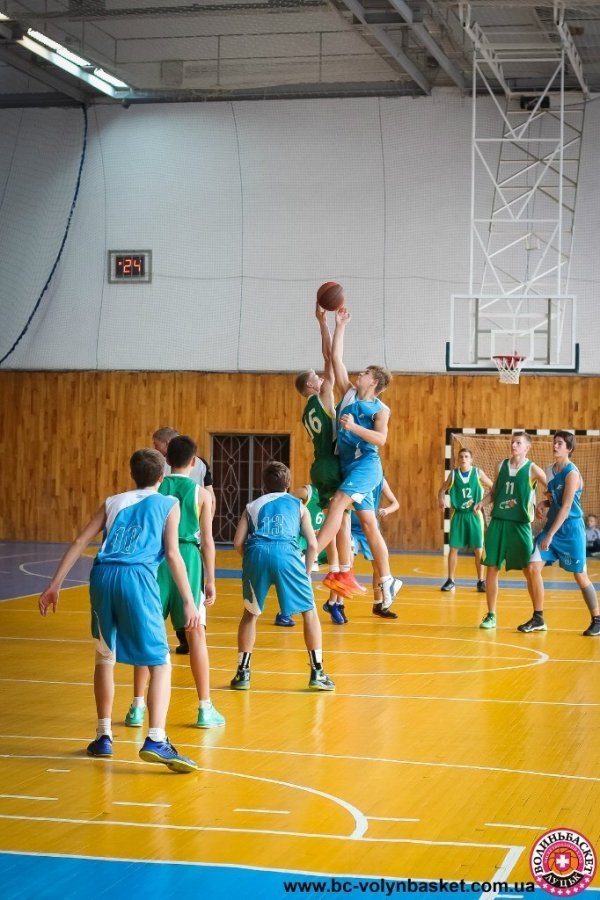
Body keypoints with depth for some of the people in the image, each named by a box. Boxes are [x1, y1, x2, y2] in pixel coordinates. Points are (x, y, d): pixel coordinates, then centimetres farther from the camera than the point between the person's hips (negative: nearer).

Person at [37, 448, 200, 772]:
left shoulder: (113, 502, 23)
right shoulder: (168, 504, 14)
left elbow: (79, 543, 16)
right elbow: (173, 554, 2)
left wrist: (54, 586, 15)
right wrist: (189, 602, 1)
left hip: (103, 576, 4)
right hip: (137, 578, -4)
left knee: (105, 657, 22)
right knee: (160, 663, 1)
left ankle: (104, 736, 25)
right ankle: (156, 740, -15)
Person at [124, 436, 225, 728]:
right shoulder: (201, 493, 0)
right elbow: (207, 541, -1)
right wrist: (210, 581, 5)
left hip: (156, 561, 1)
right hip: (188, 561, -1)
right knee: (196, 634, 6)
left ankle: (137, 707, 9)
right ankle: (205, 709, 7)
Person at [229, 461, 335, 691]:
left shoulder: (253, 506, 27)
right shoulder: (298, 506, 26)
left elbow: (238, 543, 13)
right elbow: (312, 545, 16)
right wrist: (305, 573, 25)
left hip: (256, 553, 1)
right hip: (286, 553, -1)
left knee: (250, 613, 22)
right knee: (309, 611, 14)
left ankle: (242, 673, 20)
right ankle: (317, 673, 9)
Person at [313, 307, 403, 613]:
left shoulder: (380, 409, -2)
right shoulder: (348, 393, 11)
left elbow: (381, 439, -15)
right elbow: (336, 357, 10)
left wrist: (354, 427, -25)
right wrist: (340, 326, 8)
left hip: (366, 464, -6)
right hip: (347, 463, 6)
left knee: (337, 504, -25)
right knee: (368, 523, 9)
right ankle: (387, 581, 15)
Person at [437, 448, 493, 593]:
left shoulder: (478, 473, -2)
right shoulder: (453, 474, 2)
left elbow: (493, 488, 4)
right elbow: (442, 490, 11)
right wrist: (441, 500, -10)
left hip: (474, 514, -1)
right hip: (458, 515, 1)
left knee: (478, 549, 1)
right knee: (454, 548, 1)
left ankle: (481, 581, 11)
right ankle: (451, 580, 10)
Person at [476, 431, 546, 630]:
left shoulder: (532, 469, -4)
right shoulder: (502, 465, 9)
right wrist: (482, 501, 2)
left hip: (520, 524, -4)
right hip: (498, 522, 4)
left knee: (529, 570, -2)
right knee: (492, 568, 3)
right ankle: (491, 615, 11)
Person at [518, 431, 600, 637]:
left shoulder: (572, 473, -16)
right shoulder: (550, 470, 8)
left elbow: (566, 507, -21)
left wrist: (550, 535, -24)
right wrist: (543, 503, -3)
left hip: (570, 529, -7)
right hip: (552, 525, 7)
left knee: (580, 575, 0)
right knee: (533, 568, -2)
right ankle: (538, 619, 8)